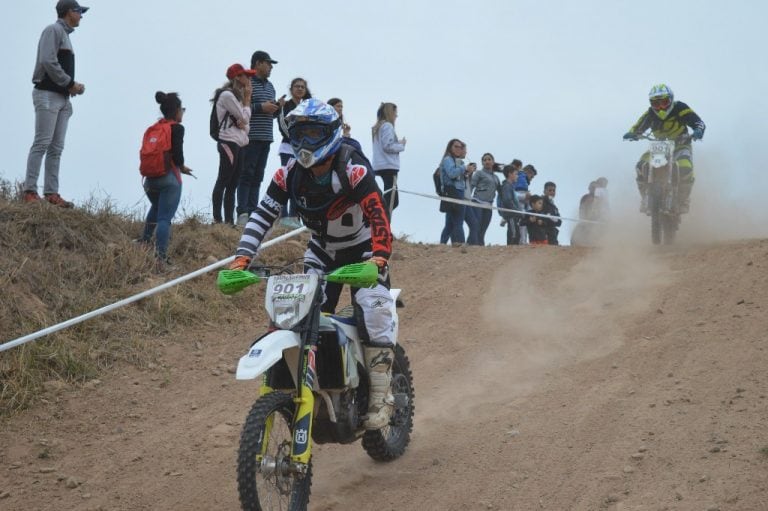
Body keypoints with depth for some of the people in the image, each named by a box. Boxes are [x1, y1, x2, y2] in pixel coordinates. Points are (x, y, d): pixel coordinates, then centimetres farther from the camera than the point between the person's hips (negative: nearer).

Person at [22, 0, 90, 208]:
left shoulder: (65, 34, 23)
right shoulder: (53, 30, -5)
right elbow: (48, 61, -17)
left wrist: (72, 86, 3)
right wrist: (70, 84, -12)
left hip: (62, 97, 9)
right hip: (48, 95, -9)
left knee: (56, 147, 4)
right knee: (42, 143, -13)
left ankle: (51, 193, 2)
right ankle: (30, 191, -15)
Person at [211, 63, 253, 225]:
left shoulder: (236, 95, 21)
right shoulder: (227, 95, -9)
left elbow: (244, 120, 16)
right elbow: (244, 117, -10)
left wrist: (243, 123, -7)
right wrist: (247, 99, 1)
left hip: (239, 143, 10)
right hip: (228, 142, -10)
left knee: (232, 184, 7)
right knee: (223, 181, -10)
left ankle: (229, 220, 7)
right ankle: (217, 219, -10)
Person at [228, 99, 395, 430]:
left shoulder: (353, 171, -24)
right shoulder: (289, 174, -9)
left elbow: (379, 217, -32)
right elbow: (263, 215, -11)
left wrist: (378, 258, -48)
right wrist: (242, 258, -24)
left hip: (363, 250, -5)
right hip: (322, 252, 5)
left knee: (374, 311, -22)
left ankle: (380, 397, -16)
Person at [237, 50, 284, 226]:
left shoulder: (270, 86, 20)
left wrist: (278, 107, 6)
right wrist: (260, 107, -18)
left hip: (266, 139, 8)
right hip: (250, 137, -8)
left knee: (257, 178, 8)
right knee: (246, 175, -9)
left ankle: (253, 212, 11)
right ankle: (242, 213, -11)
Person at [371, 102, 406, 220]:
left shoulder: (378, 127, 20)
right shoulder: (387, 126, -8)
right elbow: (388, 146, -16)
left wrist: (398, 143, 12)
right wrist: (401, 145, 0)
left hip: (380, 166, 10)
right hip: (389, 166, -10)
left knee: (393, 200, 12)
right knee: (391, 200, -11)